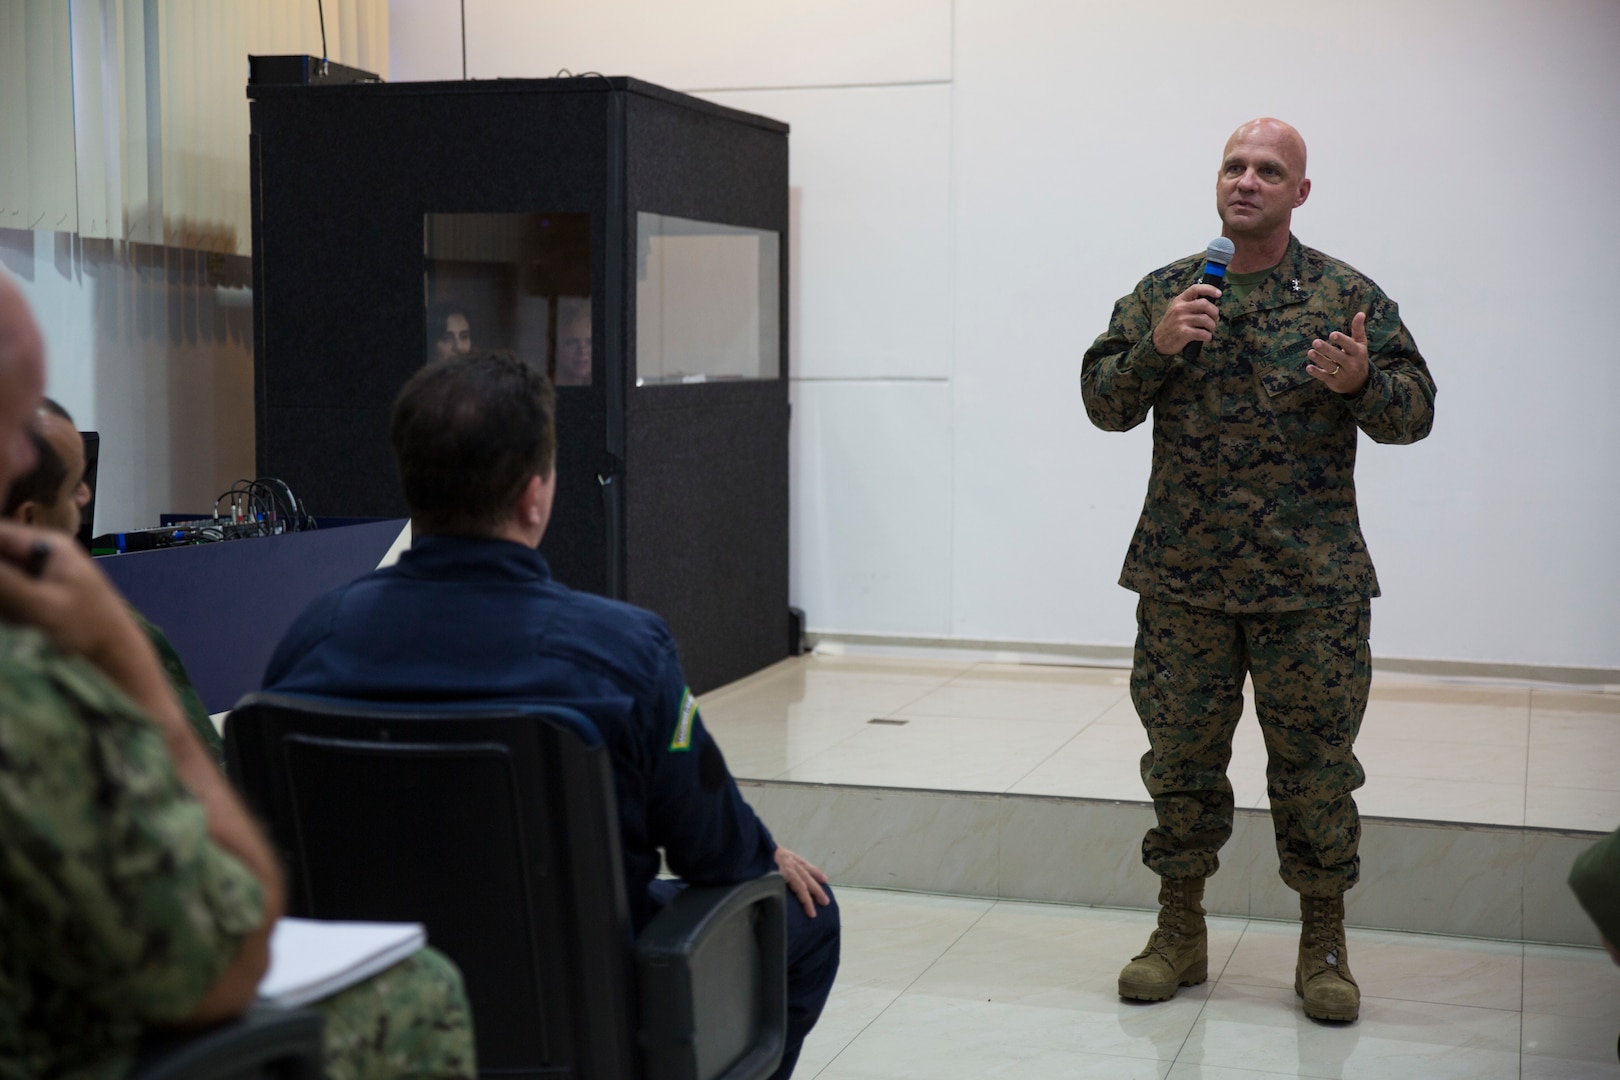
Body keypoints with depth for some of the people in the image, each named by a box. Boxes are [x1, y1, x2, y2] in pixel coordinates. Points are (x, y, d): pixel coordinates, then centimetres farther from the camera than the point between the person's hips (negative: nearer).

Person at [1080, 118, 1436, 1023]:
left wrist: (1361, 383, -18)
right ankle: (1180, 932, 24)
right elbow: (1104, 403, 4)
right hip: (1184, 577, 2)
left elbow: (1415, 411, 3)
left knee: (1316, 766, 5)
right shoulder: (1162, 293, 7)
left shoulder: (1349, 296, 3)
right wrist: (1156, 347, -14)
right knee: (1183, 757, 9)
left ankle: (1324, 945, 20)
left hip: (1312, 584, -1)